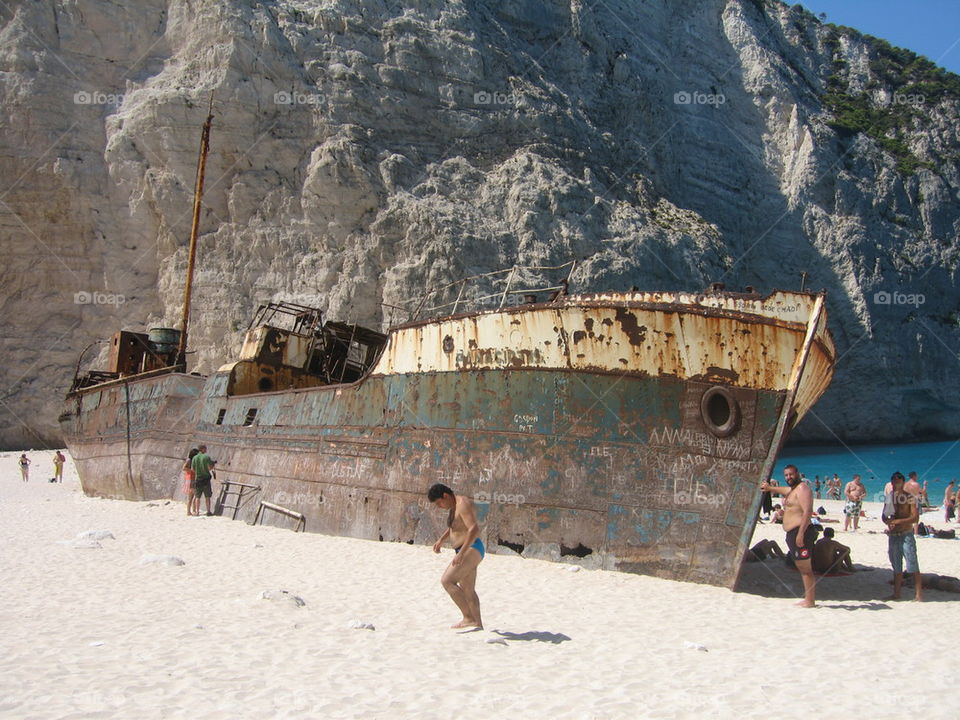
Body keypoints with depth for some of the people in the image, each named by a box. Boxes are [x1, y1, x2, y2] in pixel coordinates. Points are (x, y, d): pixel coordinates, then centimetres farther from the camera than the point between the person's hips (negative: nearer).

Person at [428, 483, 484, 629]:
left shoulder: (463, 504, -19)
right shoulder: (454, 505, 12)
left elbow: (475, 529, -29)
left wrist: (461, 553, -30)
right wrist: (441, 540, 17)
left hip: (471, 550, -11)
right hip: (466, 552, 11)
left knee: (447, 581, -17)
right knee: (467, 590, 14)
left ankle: (469, 618, -15)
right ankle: (478, 624, 20)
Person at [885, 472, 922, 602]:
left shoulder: (909, 497, -6)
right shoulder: (888, 497, 10)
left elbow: (915, 517, -13)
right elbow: (884, 516, 15)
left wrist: (898, 521, -21)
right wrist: (888, 522, -7)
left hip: (906, 535, -6)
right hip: (893, 535, 6)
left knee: (913, 566, -7)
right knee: (896, 567, 12)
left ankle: (919, 595, -4)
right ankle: (896, 593, 18)